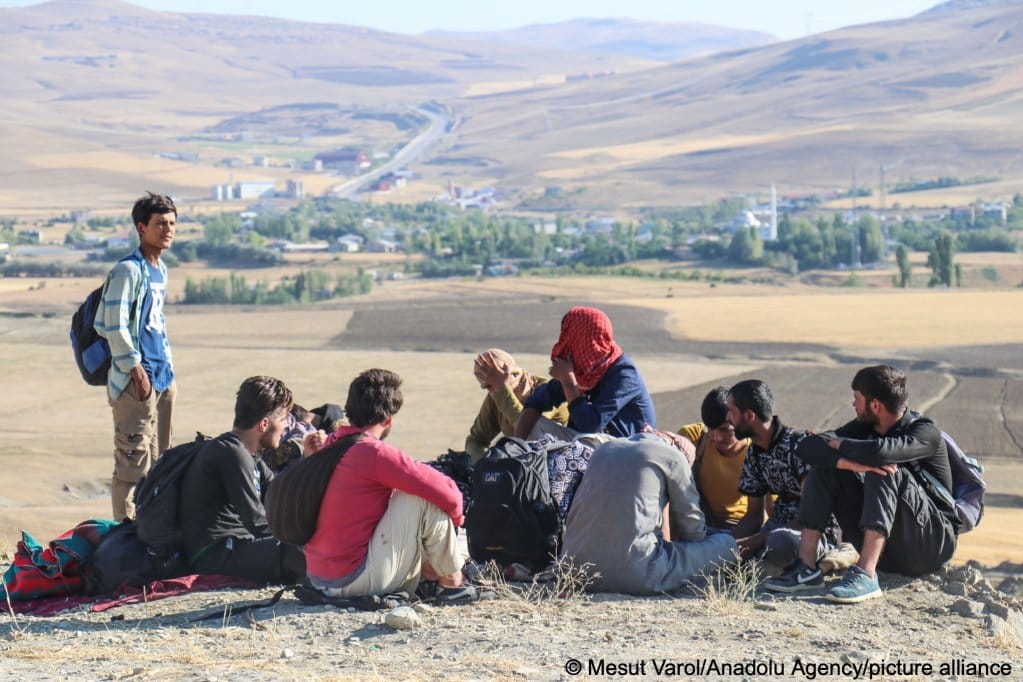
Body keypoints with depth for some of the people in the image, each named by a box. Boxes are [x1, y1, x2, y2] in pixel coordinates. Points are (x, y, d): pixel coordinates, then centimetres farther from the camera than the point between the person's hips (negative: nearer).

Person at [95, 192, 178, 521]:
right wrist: (135, 367, -17)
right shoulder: (129, 270, -12)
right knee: (133, 457, -8)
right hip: (136, 378, -9)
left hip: (162, 375, 9)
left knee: (158, 457, 14)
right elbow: (114, 325, -17)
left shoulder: (161, 269, 15)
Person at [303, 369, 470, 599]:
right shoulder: (373, 452, -17)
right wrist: (455, 517, 5)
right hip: (355, 579, -9)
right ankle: (452, 581, 6)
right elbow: (444, 490, -16)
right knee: (426, 500, -8)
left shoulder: (329, 445, 7)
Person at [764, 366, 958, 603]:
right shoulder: (865, 426, 4)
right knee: (826, 465, -5)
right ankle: (806, 567, -13)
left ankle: (866, 575, -39)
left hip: (933, 543, -6)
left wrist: (838, 443, -17)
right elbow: (808, 447, -9)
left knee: (886, 472, -30)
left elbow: (879, 452, -38)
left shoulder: (926, 434, -16)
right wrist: (850, 463, -28)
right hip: (881, 548, 6)